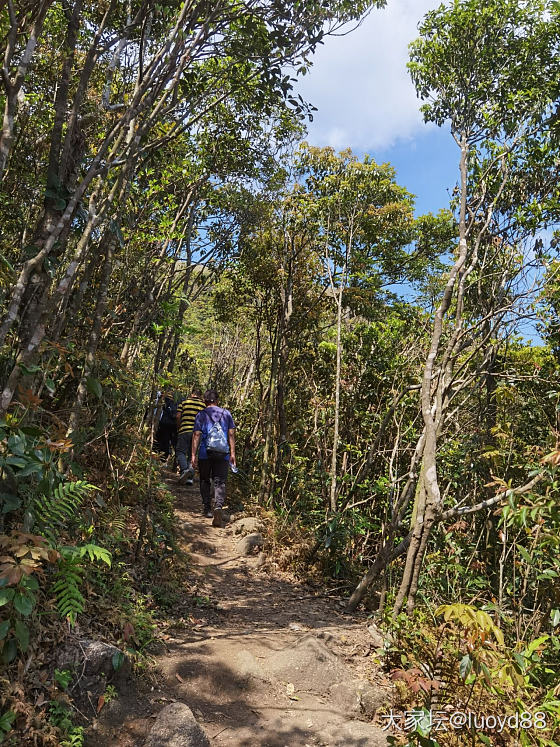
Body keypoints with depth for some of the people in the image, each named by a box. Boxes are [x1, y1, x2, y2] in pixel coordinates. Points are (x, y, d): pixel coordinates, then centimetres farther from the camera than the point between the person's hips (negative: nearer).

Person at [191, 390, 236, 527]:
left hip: (205, 454, -1)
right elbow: (231, 434, 4)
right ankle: (218, 506, -22)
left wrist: (193, 455, -4)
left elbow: (196, 435, -5)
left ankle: (206, 508, 23)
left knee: (204, 480, 18)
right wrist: (232, 453, 6)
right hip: (223, 454, 1)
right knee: (220, 482, 0)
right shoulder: (226, 413, 7)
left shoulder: (201, 415, 1)